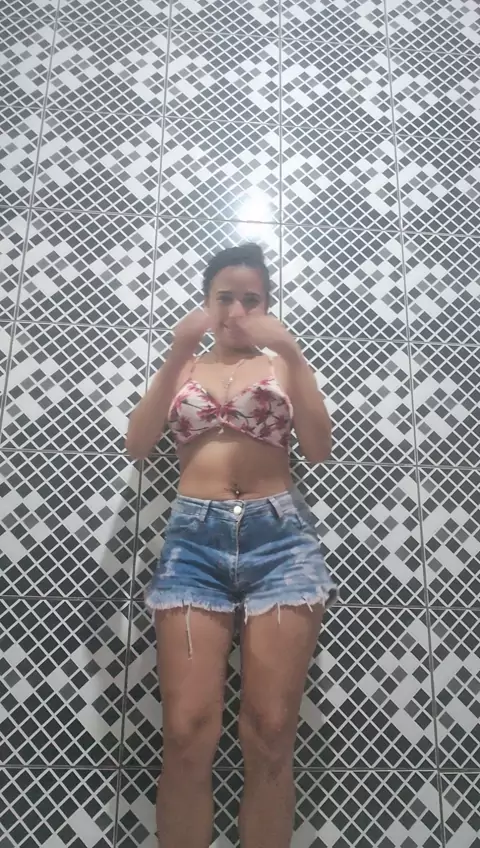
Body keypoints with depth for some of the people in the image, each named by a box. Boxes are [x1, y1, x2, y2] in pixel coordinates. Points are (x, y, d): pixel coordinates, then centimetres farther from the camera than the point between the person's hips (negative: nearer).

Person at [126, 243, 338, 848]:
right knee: (186, 734, -6)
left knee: (270, 735, -2)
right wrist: (178, 352, -7)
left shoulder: (282, 365, 15)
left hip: (279, 534, 0)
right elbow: (137, 445, 2)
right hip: (195, 537, 1)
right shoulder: (183, 368, 17)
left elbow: (318, 450, 0)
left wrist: (292, 353, -8)